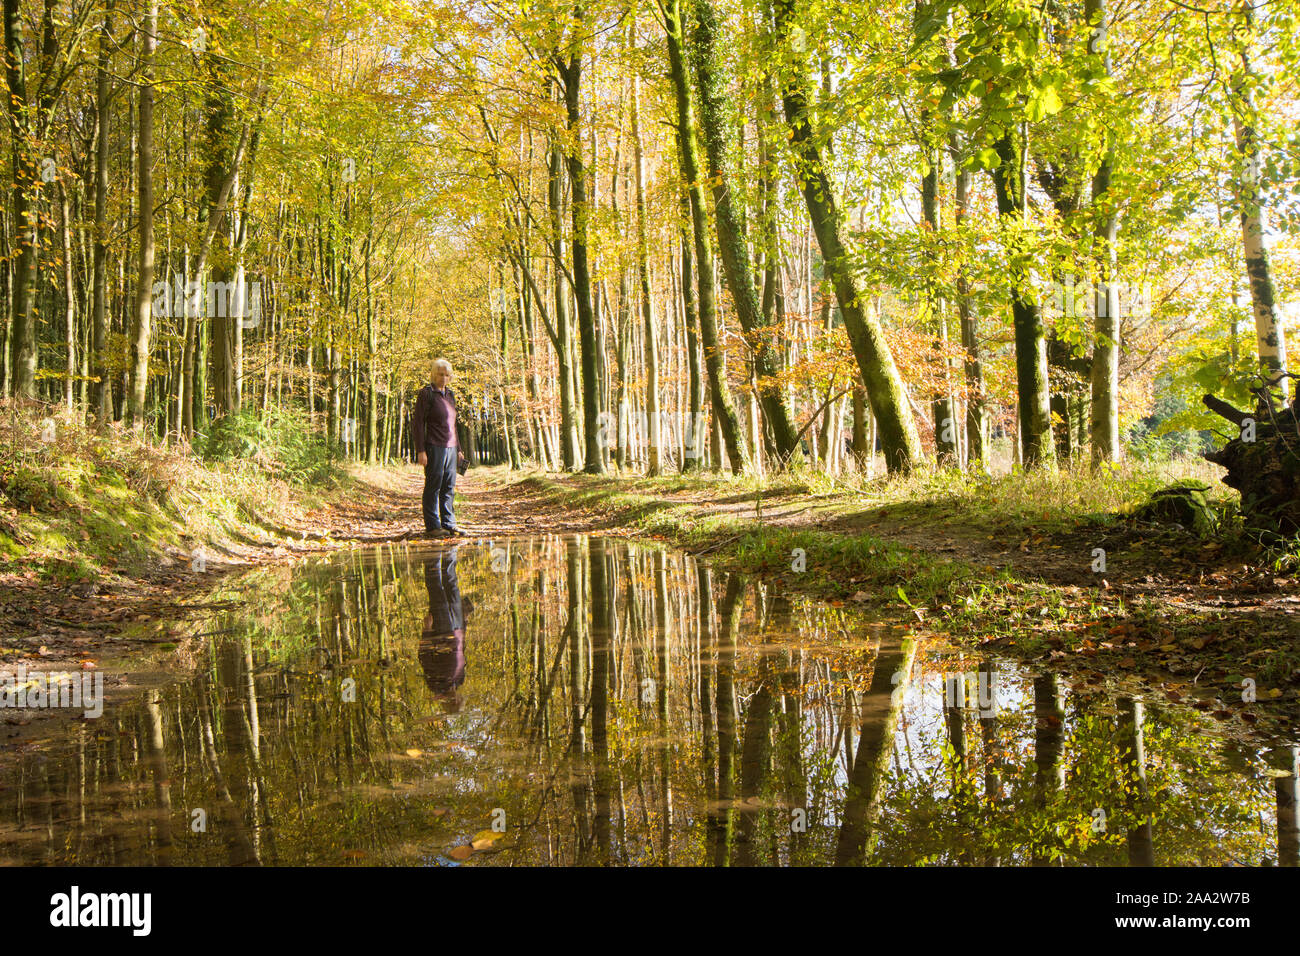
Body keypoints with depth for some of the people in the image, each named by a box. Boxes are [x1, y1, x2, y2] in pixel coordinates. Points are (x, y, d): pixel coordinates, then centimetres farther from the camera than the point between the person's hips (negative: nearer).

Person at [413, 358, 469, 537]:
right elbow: (417, 423, -10)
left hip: (450, 447, 7)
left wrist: (458, 448, 22)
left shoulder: (449, 395, 17)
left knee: (449, 487, 7)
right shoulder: (426, 394, -5)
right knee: (433, 486, -4)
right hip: (434, 447, -7)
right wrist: (421, 450, -16)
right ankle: (432, 526, -1)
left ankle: (448, 524, 12)